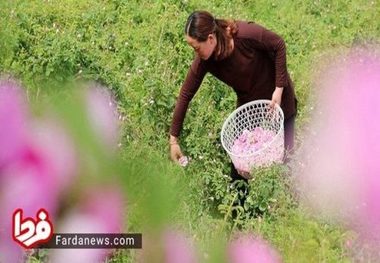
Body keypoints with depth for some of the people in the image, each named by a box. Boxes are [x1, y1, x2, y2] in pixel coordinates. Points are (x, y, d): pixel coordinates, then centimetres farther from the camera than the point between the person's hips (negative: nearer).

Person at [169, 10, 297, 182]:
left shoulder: (246, 34, -34)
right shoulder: (203, 61, -21)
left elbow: (278, 45, -19)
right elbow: (185, 95, -15)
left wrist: (279, 88, -22)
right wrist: (173, 140, -12)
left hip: (277, 98, -3)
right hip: (248, 103, 3)